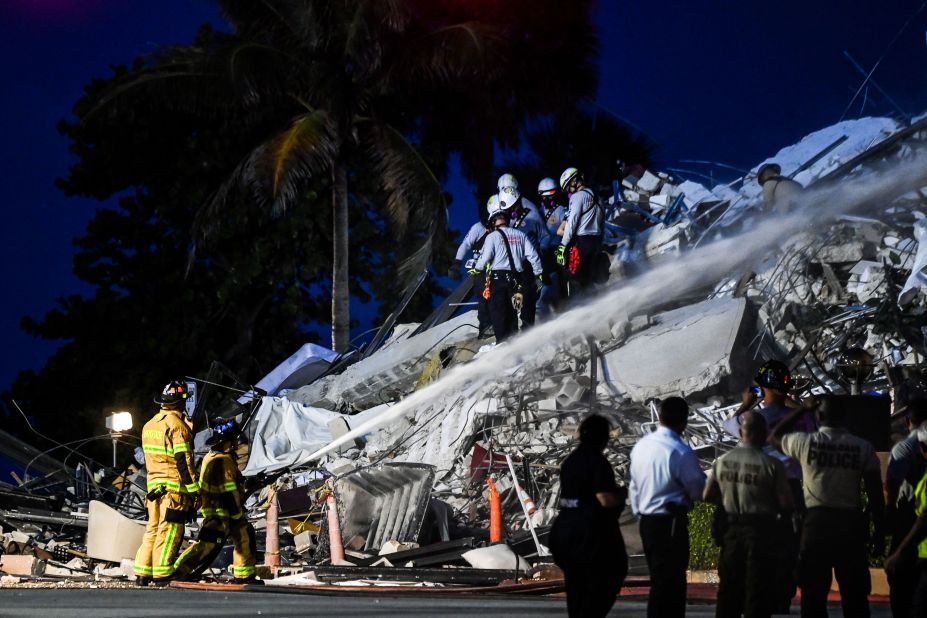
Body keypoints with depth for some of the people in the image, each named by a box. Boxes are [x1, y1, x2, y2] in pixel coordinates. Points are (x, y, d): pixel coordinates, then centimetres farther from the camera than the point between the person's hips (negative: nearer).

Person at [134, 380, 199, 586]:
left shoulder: (149, 425, 14)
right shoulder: (177, 425, -12)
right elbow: (183, 460, -16)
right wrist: (194, 490, -14)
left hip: (154, 486, 8)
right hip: (175, 487, -8)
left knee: (153, 529, 12)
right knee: (169, 531, -4)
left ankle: (143, 573, 10)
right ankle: (161, 574, -5)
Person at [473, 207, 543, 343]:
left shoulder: (492, 236, -4)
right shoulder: (520, 235, 9)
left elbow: (485, 258, -10)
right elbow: (533, 256, 6)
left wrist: (476, 269, 10)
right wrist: (538, 275, 14)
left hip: (498, 277, -4)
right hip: (517, 279, 4)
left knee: (498, 311, -1)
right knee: (512, 311, 12)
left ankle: (502, 342, -8)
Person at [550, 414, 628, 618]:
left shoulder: (569, 461, 11)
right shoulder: (598, 462, -15)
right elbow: (606, 500, -22)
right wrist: (623, 494, -2)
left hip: (566, 529, 8)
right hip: (591, 532, -8)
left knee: (576, 583, 14)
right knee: (608, 578, 1)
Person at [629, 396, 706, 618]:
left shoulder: (641, 446, 6)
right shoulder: (680, 452, -18)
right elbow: (699, 490, -11)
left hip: (647, 522, 8)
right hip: (671, 524, -8)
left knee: (661, 581, 18)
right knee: (667, 585, -3)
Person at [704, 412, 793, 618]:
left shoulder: (722, 461, -1)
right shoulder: (771, 464, -14)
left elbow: (708, 496, 8)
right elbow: (786, 504, -13)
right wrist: (770, 507, 7)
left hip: (731, 530, 4)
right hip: (760, 531, -4)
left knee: (729, 588, 13)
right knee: (758, 591, 2)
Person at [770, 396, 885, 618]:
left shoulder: (804, 442, -2)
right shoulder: (863, 448, 0)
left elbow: (774, 437, 19)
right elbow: (876, 495, 0)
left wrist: (799, 410, 22)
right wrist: (880, 533, 8)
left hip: (817, 519, -1)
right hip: (852, 523, 1)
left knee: (813, 591, 4)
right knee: (855, 593, 7)